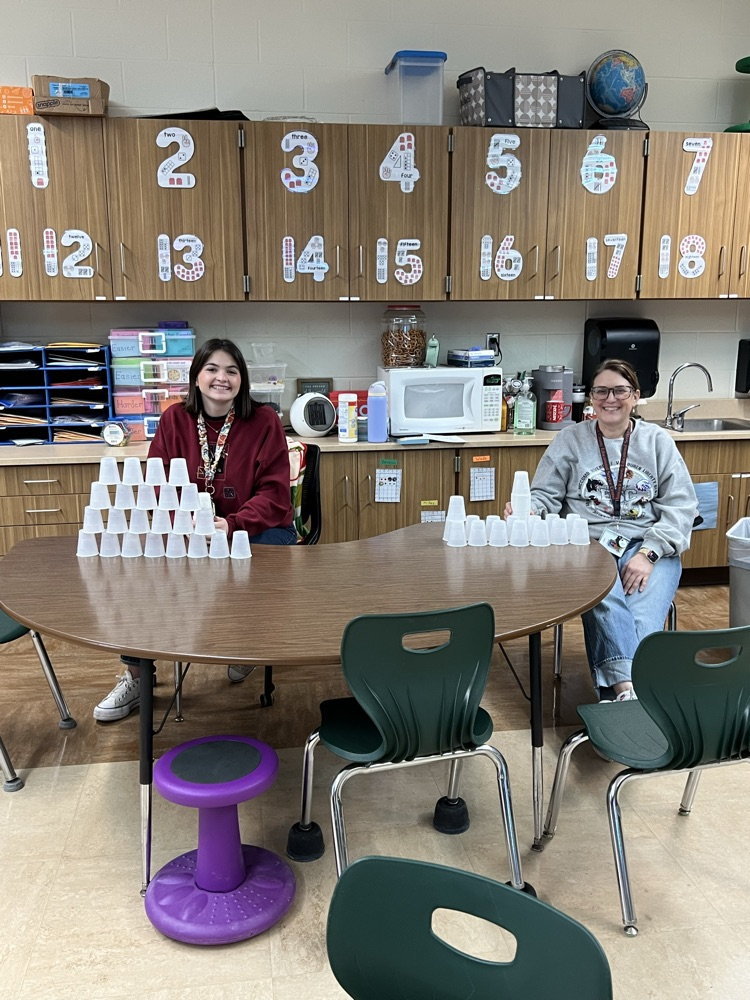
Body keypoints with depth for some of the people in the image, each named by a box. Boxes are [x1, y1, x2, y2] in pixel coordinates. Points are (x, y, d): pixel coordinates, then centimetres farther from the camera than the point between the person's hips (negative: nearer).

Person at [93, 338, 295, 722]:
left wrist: (232, 525, -26)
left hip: (259, 529, -2)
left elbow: (273, 493, -9)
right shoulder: (174, 419, 1)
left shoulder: (264, 420, -6)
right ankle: (134, 676, -3)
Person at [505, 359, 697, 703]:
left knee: (643, 621, -29)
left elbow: (681, 506, 6)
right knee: (606, 602, -36)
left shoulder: (657, 441, 12)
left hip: (649, 547, 1)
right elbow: (546, 495, 9)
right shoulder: (570, 439, 12)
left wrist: (648, 553, -10)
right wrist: (528, 510, -17)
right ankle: (627, 689, -43)